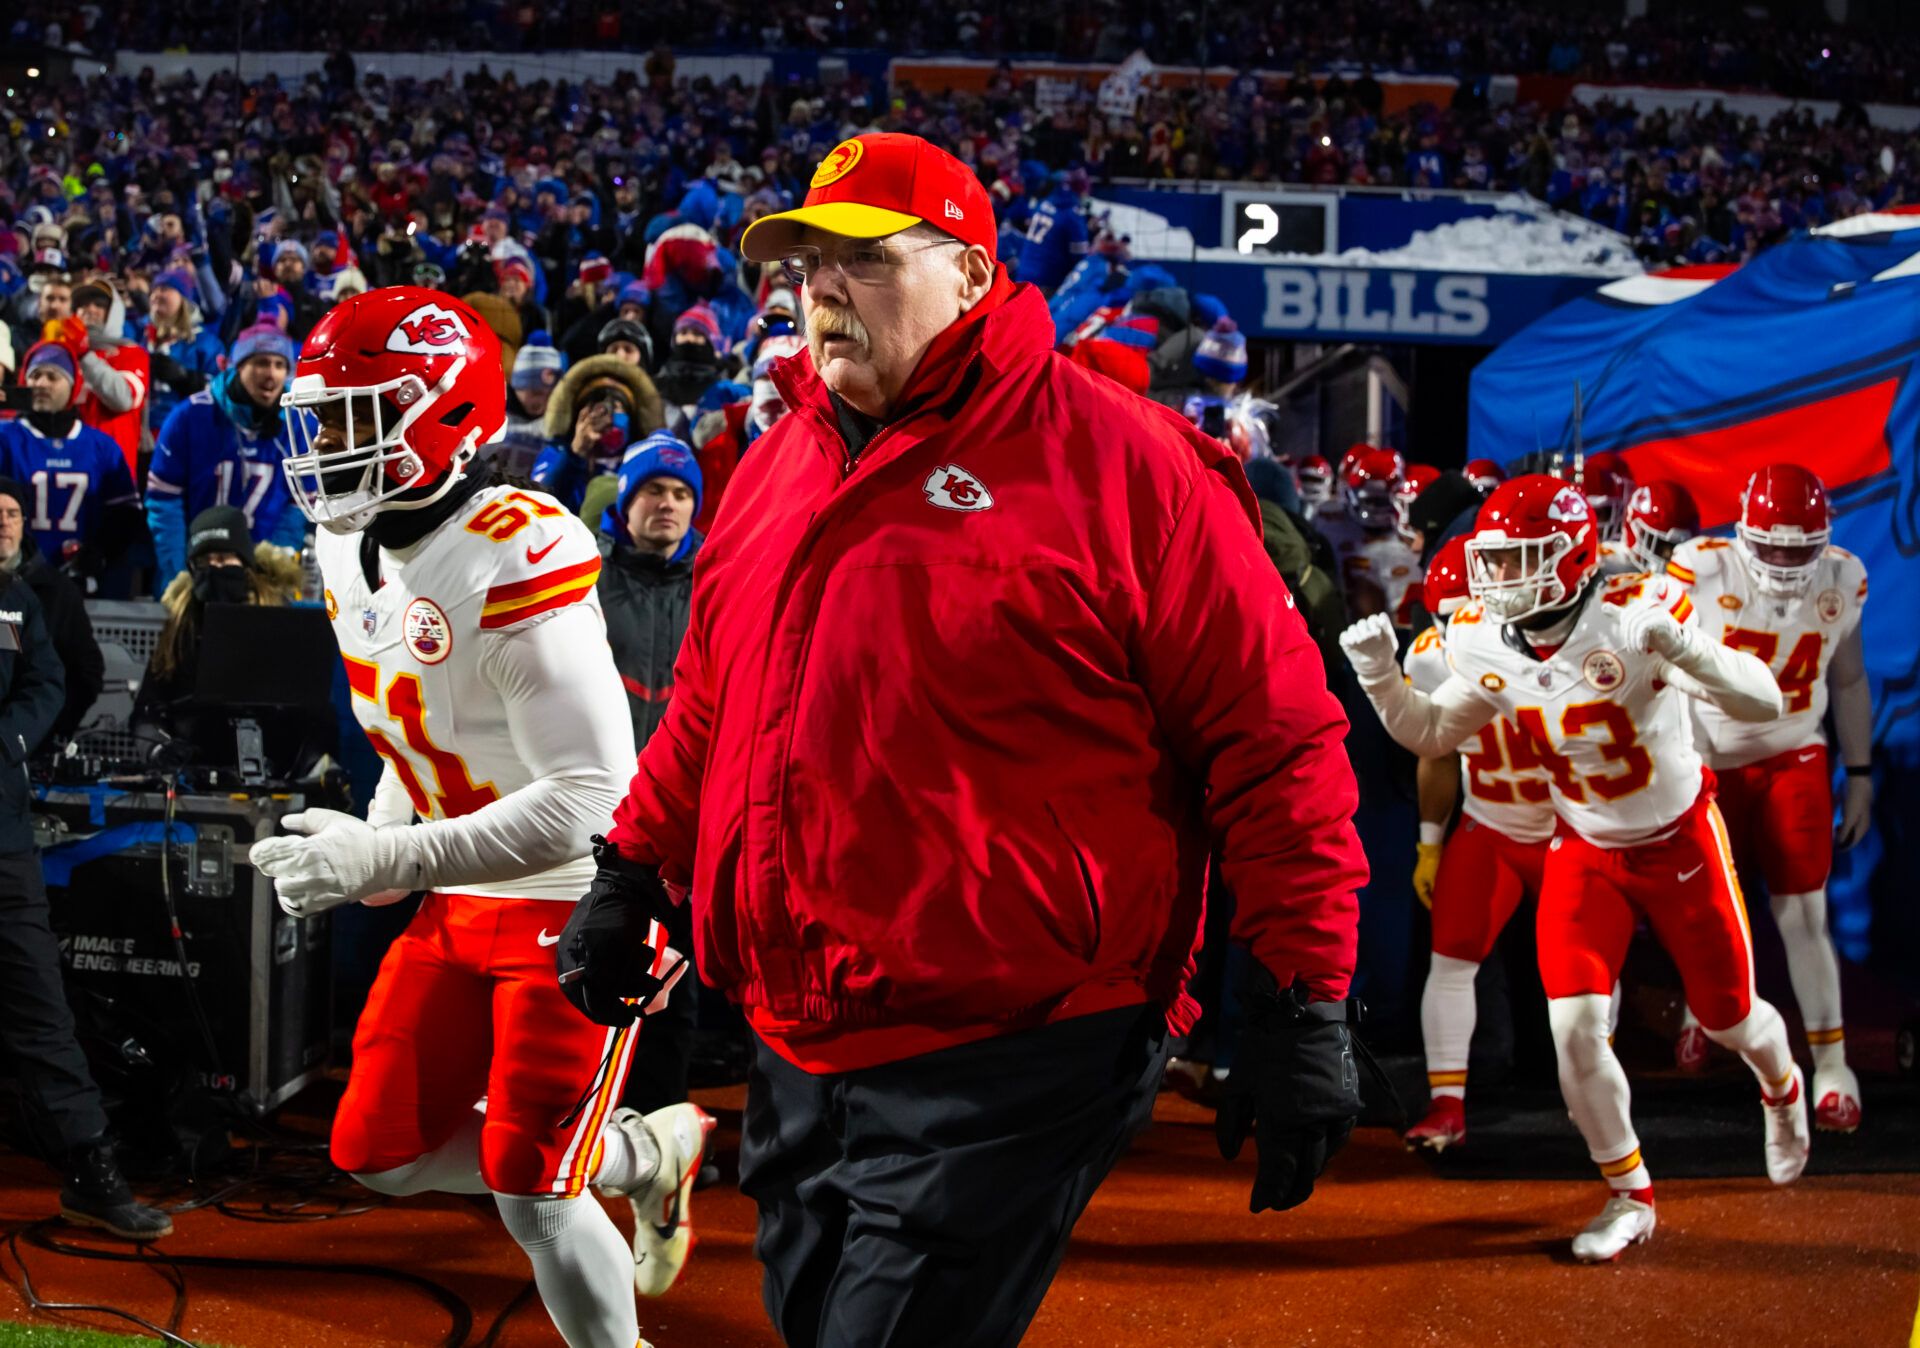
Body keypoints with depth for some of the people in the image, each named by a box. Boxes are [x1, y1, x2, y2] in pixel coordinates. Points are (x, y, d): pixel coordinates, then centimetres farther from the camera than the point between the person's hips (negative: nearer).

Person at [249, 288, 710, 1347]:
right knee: (378, 1153, 9)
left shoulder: (518, 559, -25)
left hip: (578, 899, -9)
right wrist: (362, 844, 1)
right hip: (461, 905, 9)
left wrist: (383, 861, -29)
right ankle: (647, 1155, 26)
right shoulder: (349, 550, 4)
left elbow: (590, 800, -29)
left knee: (531, 1197, -9)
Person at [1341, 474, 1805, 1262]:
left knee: (1729, 1019, 13)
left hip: (1680, 842, -3)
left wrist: (1685, 651, -52)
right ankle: (1630, 1197, 7)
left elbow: (1764, 705, -34)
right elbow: (1429, 734, 2)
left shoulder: (1633, 620, -30)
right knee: (1575, 1027, -12)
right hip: (1585, 851, 3)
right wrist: (1379, 677, -17)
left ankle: (1782, 1090, 51)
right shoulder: (1490, 649, -13)